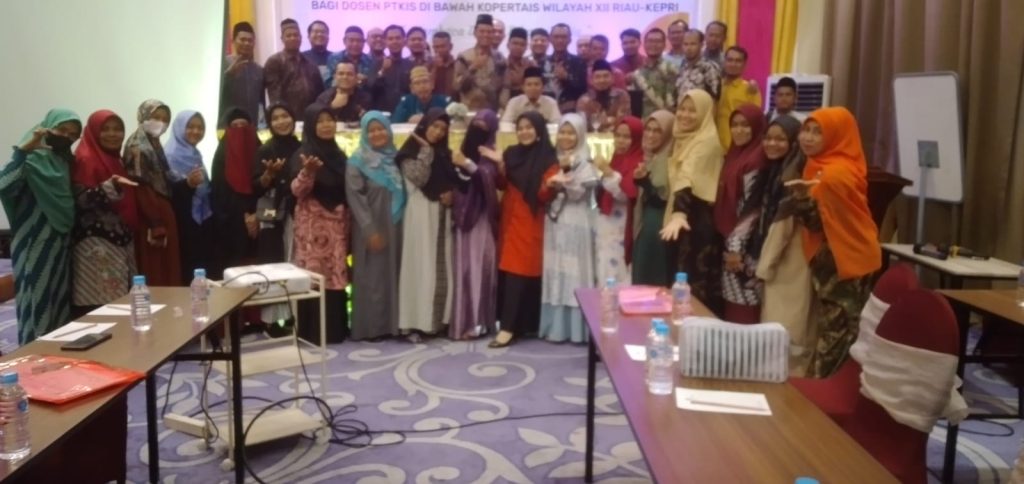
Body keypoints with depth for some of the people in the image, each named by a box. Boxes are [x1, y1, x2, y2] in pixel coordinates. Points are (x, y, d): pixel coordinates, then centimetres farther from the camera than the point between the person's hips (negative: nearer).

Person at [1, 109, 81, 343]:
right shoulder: (33, 158, -9)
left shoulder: (66, 161, 13)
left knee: (61, 309, 13)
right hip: (37, 247, -8)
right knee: (38, 309, -4)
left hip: (61, 246, 8)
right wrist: (23, 149, -32)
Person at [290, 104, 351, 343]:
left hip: (337, 222, 6)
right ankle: (313, 331, 1)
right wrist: (307, 172, -34)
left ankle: (336, 328, 17)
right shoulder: (303, 153, -7)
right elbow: (297, 191, -18)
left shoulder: (338, 153, 12)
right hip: (313, 224, -6)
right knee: (315, 275, -5)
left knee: (336, 274, 8)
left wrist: (347, 220, 10)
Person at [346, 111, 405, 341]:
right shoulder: (357, 161, -4)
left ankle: (390, 324, 14)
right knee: (371, 276, -1)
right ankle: (369, 327, 6)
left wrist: (403, 211, 2)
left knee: (392, 274, 7)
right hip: (371, 229, -5)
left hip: (394, 227, 5)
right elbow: (355, 197, -11)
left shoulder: (394, 158, 11)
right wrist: (370, 230, -17)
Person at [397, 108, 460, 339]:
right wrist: (426, 150, -13)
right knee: (420, 265, -7)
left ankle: (438, 319, 12)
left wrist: (452, 193, -4)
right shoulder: (411, 151, -3)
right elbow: (418, 178, -17)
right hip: (421, 212, -6)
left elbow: (453, 180, 17)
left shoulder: (444, 153, 15)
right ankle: (416, 322, -4)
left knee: (442, 265, 5)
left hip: (442, 213, 6)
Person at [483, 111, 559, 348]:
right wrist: (500, 165, -6)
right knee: (507, 272, 6)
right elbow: (501, 185, 10)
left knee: (517, 273, -10)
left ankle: (508, 328, -11)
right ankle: (520, 324, 15)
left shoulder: (548, 159, -6)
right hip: (509, 219, 6)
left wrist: (551, 186, -31)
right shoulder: (511, 153, 10)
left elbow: (545, 195, -10)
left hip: (530, 223, -6)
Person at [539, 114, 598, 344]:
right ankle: (556, 326, 12)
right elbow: (544, 192, 14)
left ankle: (578, 328, -1)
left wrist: (565, 180, -24)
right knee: (555, 271, 6)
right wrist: (550, 184, -5)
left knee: (575, 271, -5)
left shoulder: (585, 162, -2)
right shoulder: (555, 159, 13)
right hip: (555, 221, 6)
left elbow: (580, 191, -12)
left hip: (576, 224, -6)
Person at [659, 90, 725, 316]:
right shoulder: (686, 139, 15)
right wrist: (676, 213, 10)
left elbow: (689, 178, -30)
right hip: (687, 217, 9)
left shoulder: (707, 141, -15)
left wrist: (679, 213, -41)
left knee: (698, 283, -8)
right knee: (685, 281, 13)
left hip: (700, 220, -9)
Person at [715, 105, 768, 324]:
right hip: (730, 241, 8)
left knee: (744, 310, -5)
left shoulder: (757, 159, -12)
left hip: (745, 246, -8)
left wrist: (737, 246, -17)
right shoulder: (734, 154, 14)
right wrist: (729, 244, 13)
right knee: (732, 308, 12)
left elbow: (752, 207, -16)